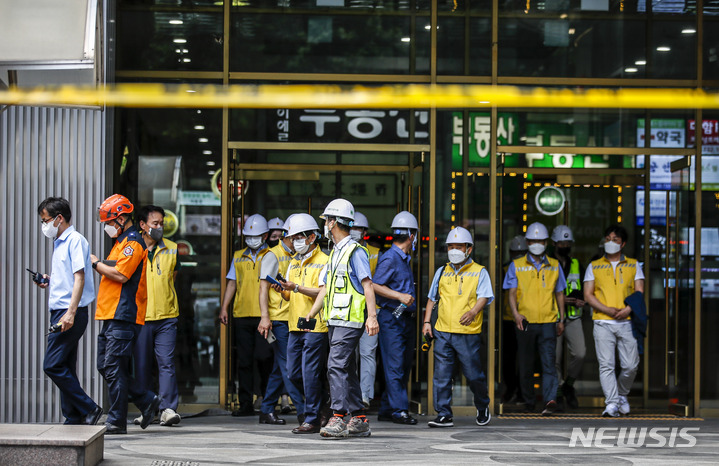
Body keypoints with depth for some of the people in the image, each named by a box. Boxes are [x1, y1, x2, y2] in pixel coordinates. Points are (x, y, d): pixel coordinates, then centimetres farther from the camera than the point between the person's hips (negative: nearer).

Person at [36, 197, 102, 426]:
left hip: (72, 313, -10)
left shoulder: (75, 240, -9)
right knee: (65, 369, 8)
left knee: (53, 366, -13)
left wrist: (71, 313, -24)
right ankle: (73, 419, 11)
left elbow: (79, 278, -17)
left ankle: (88, 409, -9)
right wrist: (48, 281, 10)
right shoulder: (59, 243, 20)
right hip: (60, 312, 10)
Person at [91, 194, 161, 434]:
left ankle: (117, 422, -4)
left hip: (123, 317, -10)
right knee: (106, 367, 10)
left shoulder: (133, 242, -11)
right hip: (112, 316, 10)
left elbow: (120, 275, -20)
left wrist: (96, 263, -8)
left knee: (114, 369, -9)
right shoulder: (122, 241, 21)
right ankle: (147, 401, 17)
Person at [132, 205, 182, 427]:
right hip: (140, 316, 0)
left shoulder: (171, 249, 8)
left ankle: (168, 409, -9)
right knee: (142, 365, 4)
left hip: (166, 317, 0)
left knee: (166, 363, -8)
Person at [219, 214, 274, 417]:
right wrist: (224, 307, 8)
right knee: (244, 360, 3)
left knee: (264, 356, -10)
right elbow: (232, 283, 19)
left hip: (263, 315, -4)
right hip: (241, 315, 4)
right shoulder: (238, 257, 18)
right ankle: (245, 404, 7)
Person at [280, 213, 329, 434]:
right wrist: (282, 289, -2)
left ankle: (312, 420, 0)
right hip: (295, 325, 8)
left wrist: (297, 287, -23)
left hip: (315, 325, -8)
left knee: (310, 374, -6)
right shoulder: (294, 262, 18)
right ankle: (321, 403, 25)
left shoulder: (323, 261, -5)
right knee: (294, 374, 8)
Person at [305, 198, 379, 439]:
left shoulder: (355, 251, -9)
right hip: (335, 320, 10)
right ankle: (359, 419, 14)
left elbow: (368, 285, -15)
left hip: (350, 320, -10)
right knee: (347, 369, 10)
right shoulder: (334, 253, 20)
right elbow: (326, 288, 22)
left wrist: (372, 316, -23)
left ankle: (339, 418, -19)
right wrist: (311, 314, 16)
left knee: (337, 365, -16)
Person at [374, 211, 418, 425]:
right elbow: (374, 285, -18)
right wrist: (400, 296, -23)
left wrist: (413, 309, 21)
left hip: (406, 318, 10)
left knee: (403, 367, 10)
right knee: (394, 366, -7)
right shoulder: (389, 258, -11)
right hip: (392, 318, -9)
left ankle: (387, 409, 15)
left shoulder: (405, 259, 18)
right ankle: (399, 411, -7)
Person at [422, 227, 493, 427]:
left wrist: (473, 312, -26)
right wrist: (427, 322, 11)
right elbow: (432, 298, 20)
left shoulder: (479, 272, 4)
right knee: (441, 375, -1)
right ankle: (444, 415, 4)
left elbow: (484, 296, -7)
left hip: (468, 333, -3)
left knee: (473, 375, 2)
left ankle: (483, 408, 26)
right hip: (442, 332, 3)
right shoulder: (442, 272, 15)